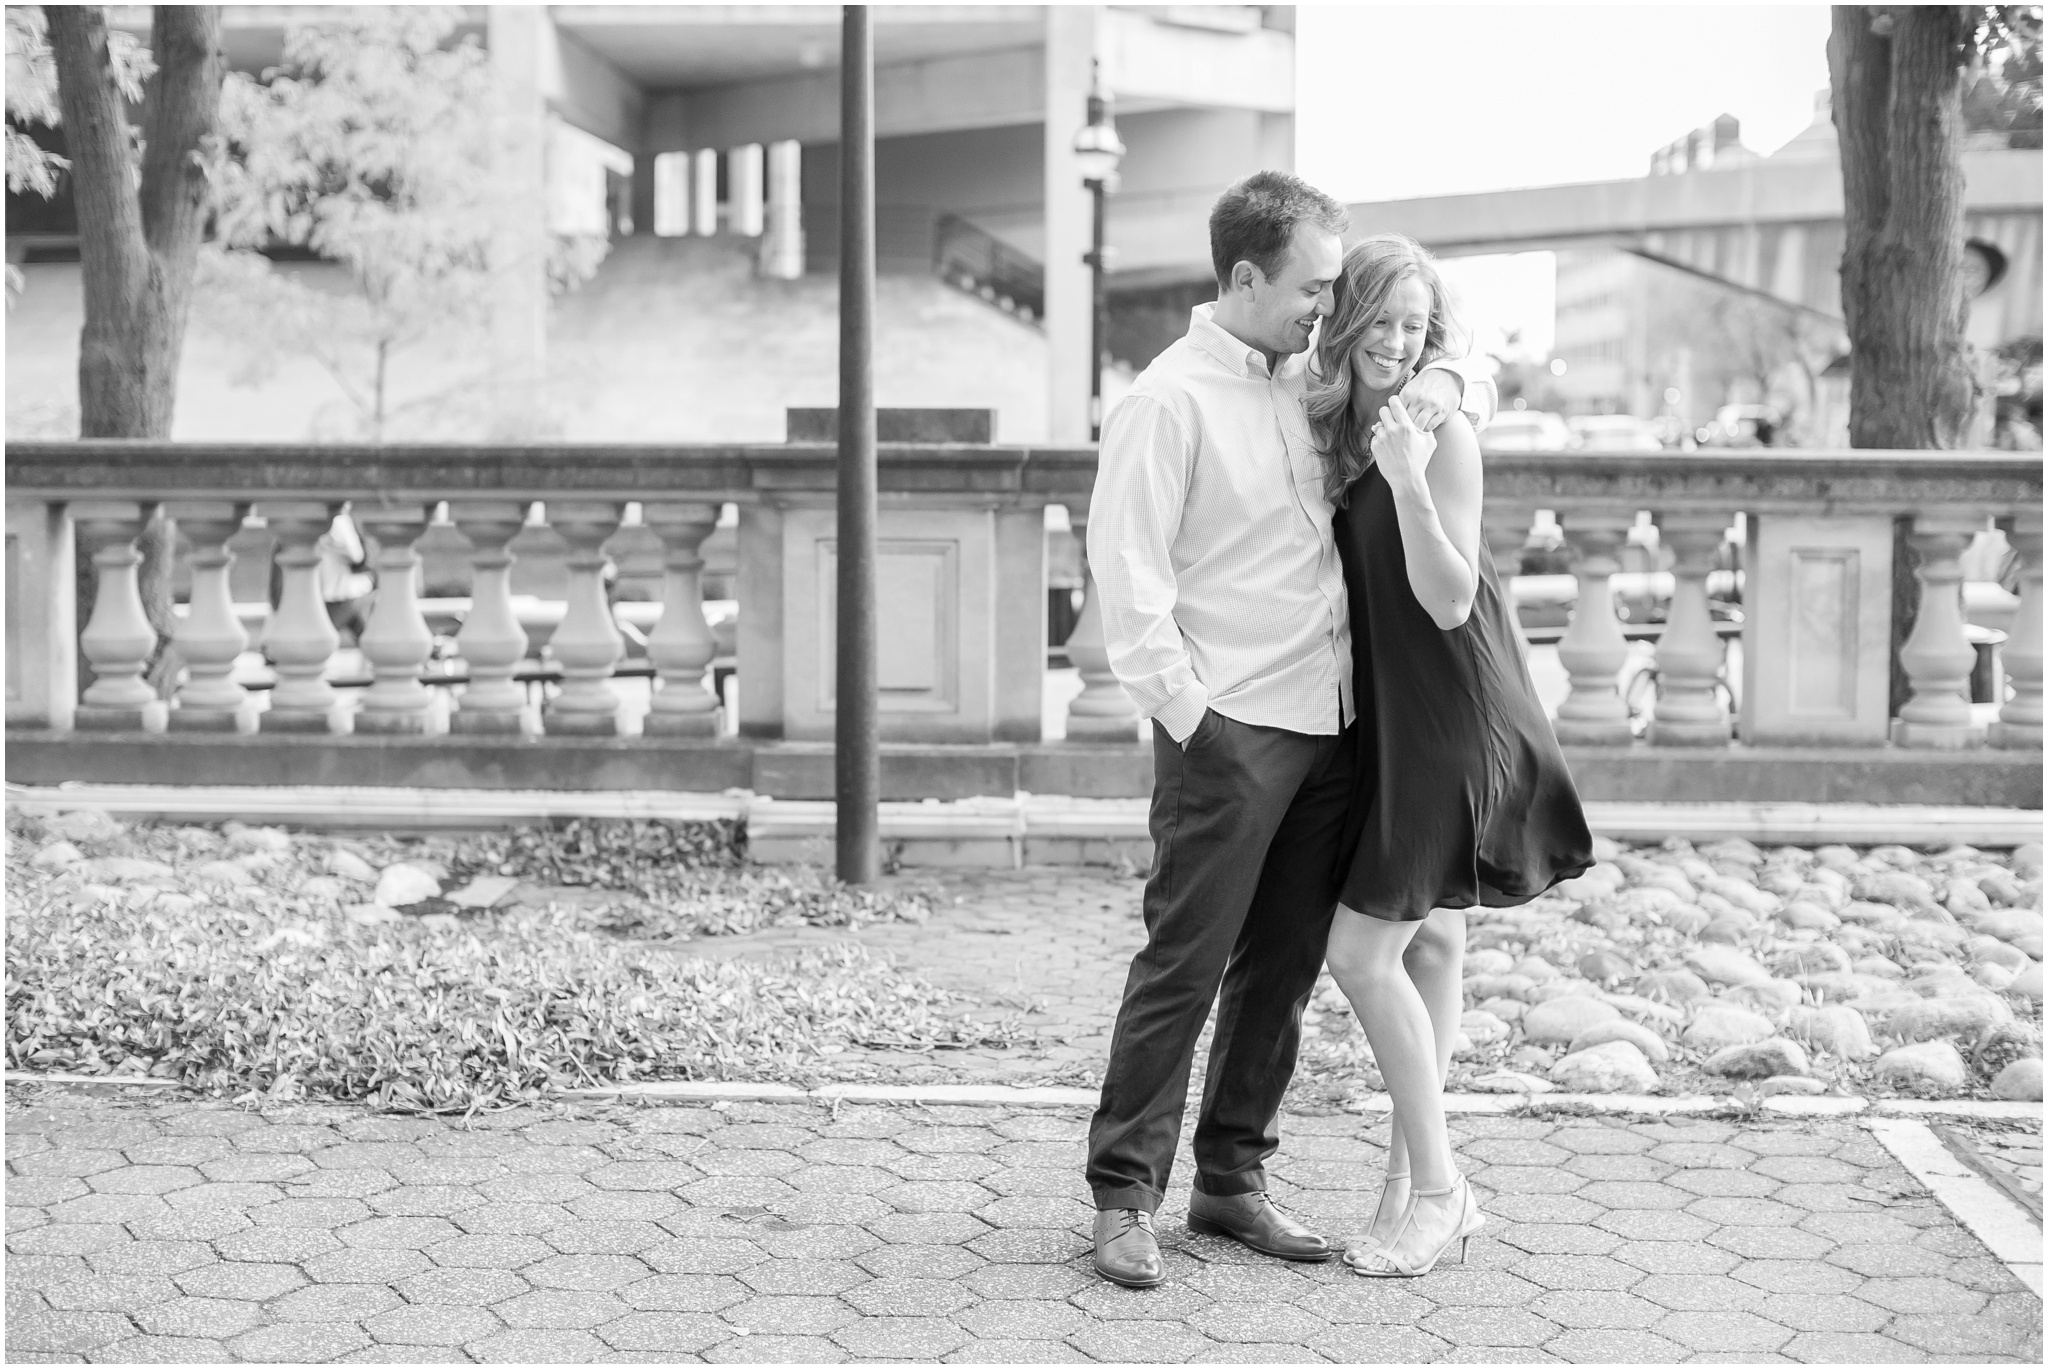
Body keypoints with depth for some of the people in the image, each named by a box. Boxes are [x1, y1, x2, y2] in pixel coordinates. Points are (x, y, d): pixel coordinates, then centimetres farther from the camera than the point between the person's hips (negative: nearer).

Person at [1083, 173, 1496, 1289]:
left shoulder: (1315, 384, 13)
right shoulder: (1169, 401, -8)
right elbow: (1129, 575, -12)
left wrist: (1444, 383, 4)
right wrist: (1189, 714, -16)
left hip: (1331, 725, 7)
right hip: (1230, 731, -7)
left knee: (1284, 968, 11)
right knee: (1182, 967, -4)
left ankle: (1232, 1180, 22)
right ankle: (1124, 1195, 5)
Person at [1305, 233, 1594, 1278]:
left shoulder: (1444, 437, -12)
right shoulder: (1328, 432, 8)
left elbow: (1450, 601, -18)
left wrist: (1408, 481, -28)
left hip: (1451, 718, -7)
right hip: (1383, 715, 7)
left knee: (1362, 950, -9)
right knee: (1427, 945, 11)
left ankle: (1433, 1188, 4)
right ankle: (1418, 1181, 18)